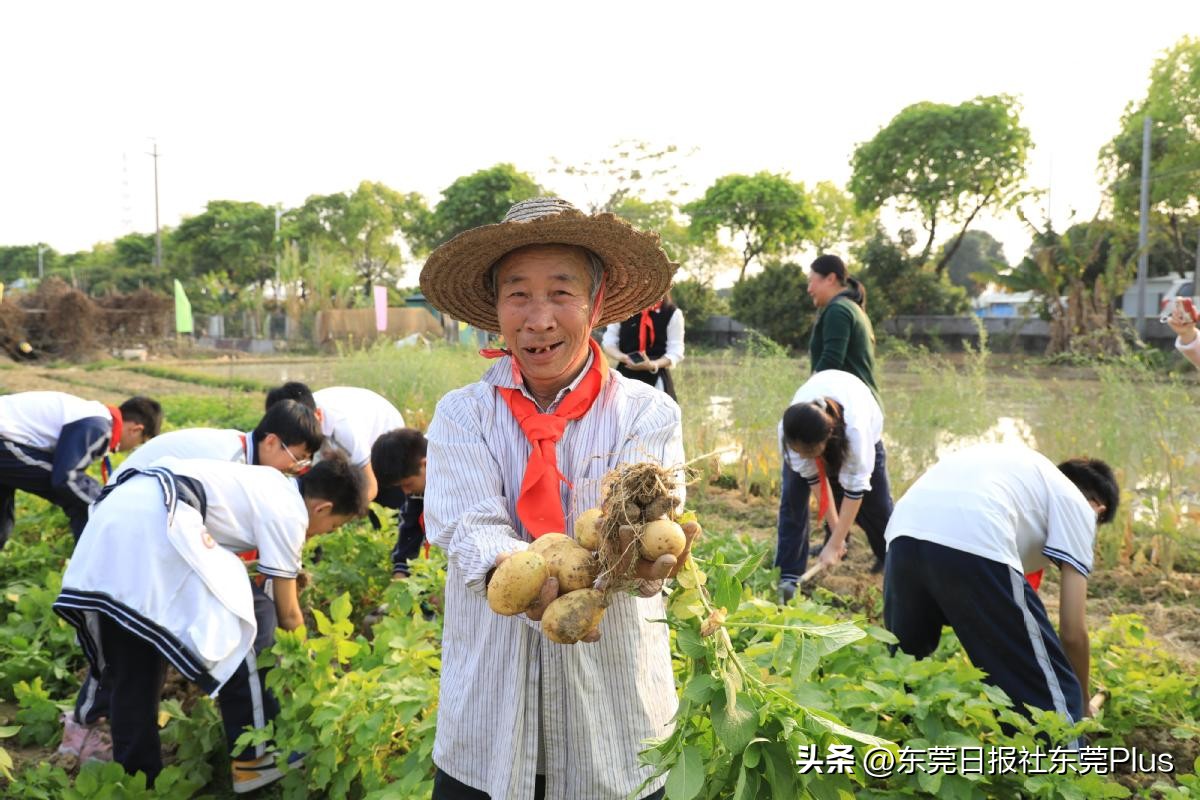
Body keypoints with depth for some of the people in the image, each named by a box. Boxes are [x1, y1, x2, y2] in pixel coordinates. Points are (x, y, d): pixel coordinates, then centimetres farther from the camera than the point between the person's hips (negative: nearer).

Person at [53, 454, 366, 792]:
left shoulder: (271, 486, 27)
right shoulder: (289, 513, 3)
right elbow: (287, 613, 12)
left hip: (112, 515, 10)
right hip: (154, 519, -10)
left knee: (131, 664, 16)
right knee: (232, 637, 5)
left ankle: (135, 776, 24)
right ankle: (252, 761, 13)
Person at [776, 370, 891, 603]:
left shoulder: (855, 430, -48)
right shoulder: (788, 431, -40)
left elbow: (855, 488, -37)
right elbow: (814, 477, -26)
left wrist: (835, 544, -32)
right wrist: (835, 529, -19)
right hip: (808, 428, 1)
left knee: (875, 500, 1)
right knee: (793, 496, -16)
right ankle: (787, 577, -12)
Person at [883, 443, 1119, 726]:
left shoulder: (1018, 466, 41)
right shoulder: (1077, 505, 22)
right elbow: (1072, 632, 16)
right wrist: (1083, 703, 35)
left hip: (904, 531, 7)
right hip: (974, 543, -7)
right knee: (1047, 695, 12)